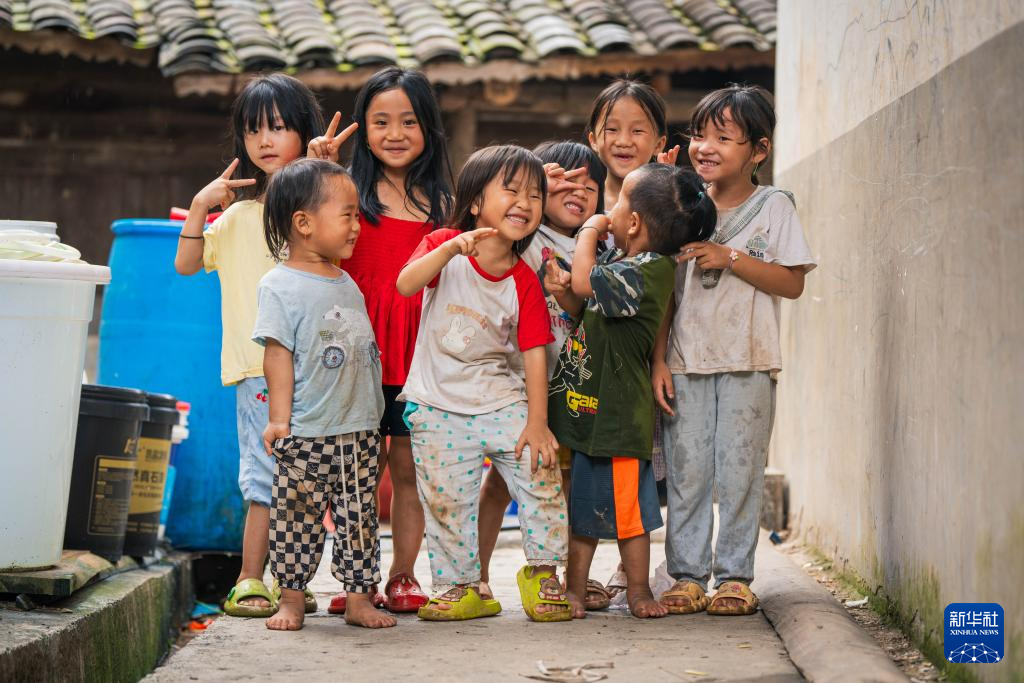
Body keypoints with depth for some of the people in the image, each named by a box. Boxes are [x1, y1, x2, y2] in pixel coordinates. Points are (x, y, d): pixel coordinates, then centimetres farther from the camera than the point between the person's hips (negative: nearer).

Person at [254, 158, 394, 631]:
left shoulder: (348, 284, 13)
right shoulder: (280, 286, -8)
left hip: (360, 431, 6)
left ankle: (359, 598, 15)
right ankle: (291, 600, 13)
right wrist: (279, 418, -15)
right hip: (306, 435, -6)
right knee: (297, 517, 2)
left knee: (358, 520, 8)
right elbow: (278, 354, -11)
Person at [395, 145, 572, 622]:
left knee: (541, 475, -9)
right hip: (438, 406, -1)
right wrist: (450, 248, -40)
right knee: (445, 498, 0)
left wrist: (537, 422, -10)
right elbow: (406, 285, -26)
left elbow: (534, 353, -4)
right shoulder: (444, 246, -6)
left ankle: (541, 570, 8)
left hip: (502, 401, 1)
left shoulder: (523, 280, -3)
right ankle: (459, 587, 14)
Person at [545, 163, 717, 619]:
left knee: (624, 506, 3)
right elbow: (586, 307, 17)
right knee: (581, 503, 15)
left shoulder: (649, 270, -19)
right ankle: (575, 588, 24)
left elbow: (586, 282, -28)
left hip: (617, 411, -9)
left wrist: (589, 231, -12)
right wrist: (563, 292, -4)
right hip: (585, 405, 9)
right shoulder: (618, 259, 8)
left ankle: (638, 590, 17)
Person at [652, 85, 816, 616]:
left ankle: (735, 576, 9)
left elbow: (792, 283, -7)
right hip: (686, 362, 2)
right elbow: (666, 291, 7)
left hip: (747, 363, -2)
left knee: (739, 471, 0)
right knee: (686, 472, 3)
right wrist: (658, 360, 1)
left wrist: (730, 258, -17)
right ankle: (687, 576, 10)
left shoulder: (773, 207, 0)